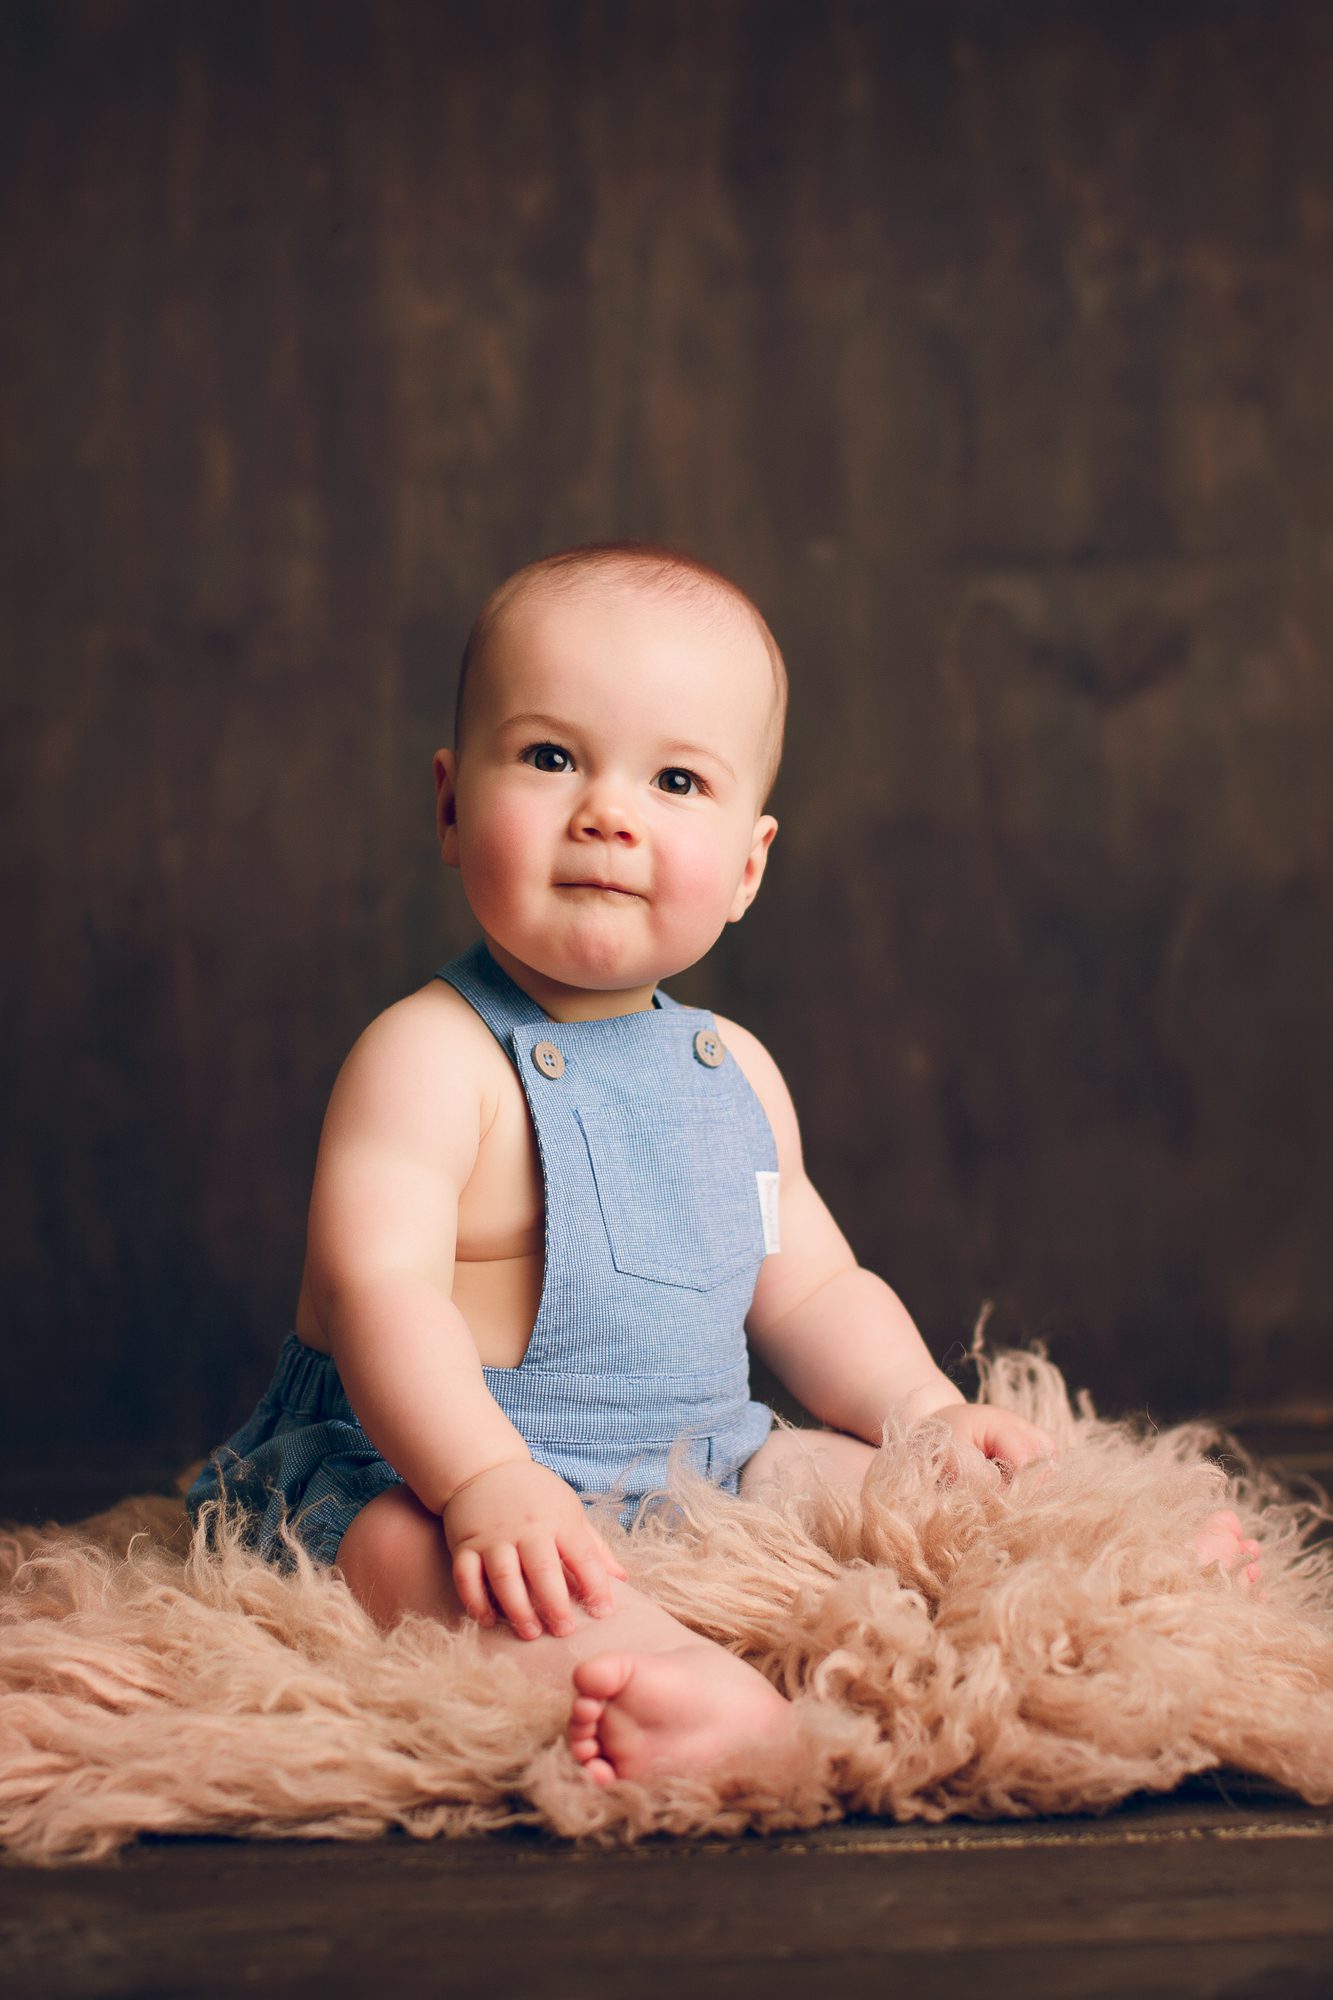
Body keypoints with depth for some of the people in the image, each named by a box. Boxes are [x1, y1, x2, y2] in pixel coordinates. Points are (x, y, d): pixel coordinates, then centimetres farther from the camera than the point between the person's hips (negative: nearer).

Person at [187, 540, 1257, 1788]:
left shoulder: (734, 1072, 11)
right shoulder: (430, 1056, -14)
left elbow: (811, 1293, 19)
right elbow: (380, 1288, -26)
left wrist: (929, 1413, 3)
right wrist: (486, 1481, -39)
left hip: (692, 1474, 9)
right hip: (430, 1472, -8)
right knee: (405, 1549, -38)